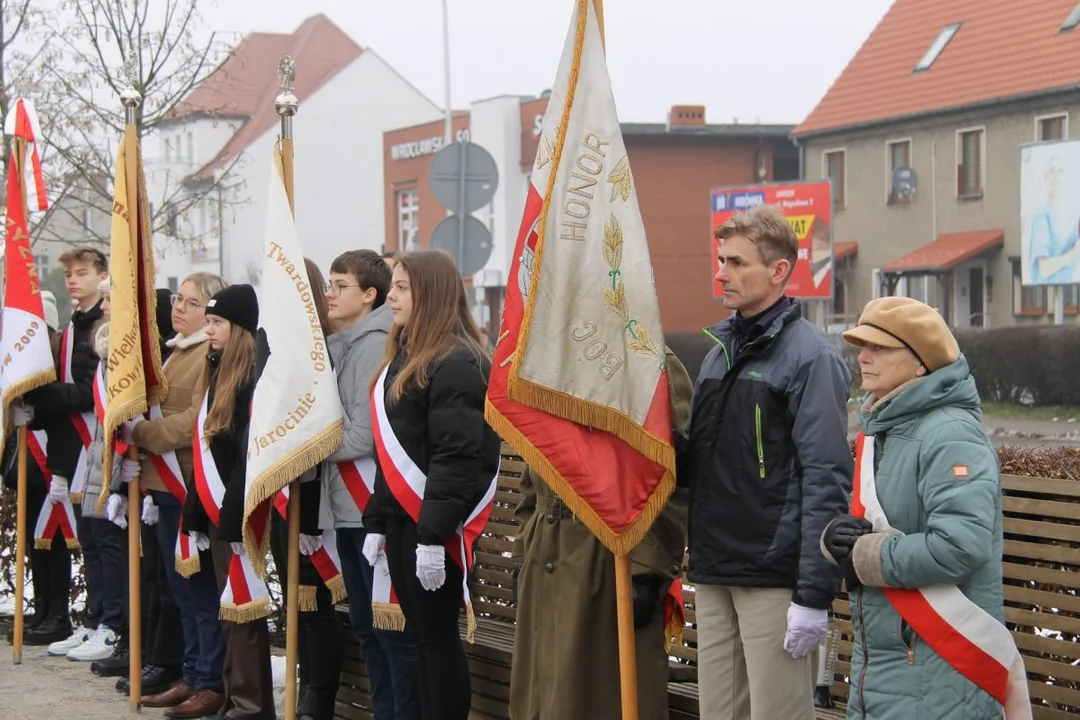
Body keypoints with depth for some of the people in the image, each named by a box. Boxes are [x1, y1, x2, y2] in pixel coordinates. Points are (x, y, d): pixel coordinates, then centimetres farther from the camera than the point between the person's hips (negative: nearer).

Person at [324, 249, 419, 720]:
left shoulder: (374, 345, -13)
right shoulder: (342, 344, 14)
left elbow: (364, 437, -18)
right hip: (348, 508, 10)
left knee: (393, 628, -4)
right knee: (365, 624, 15)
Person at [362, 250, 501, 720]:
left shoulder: (457, 363, -14)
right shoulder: (404, 357, 15)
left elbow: (457, 458, -21)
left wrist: (433, 535, -24)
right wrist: (376, 522, 15)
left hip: (433, 524, -9)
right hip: (401, 519, 9)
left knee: (437, 635, -4)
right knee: (420, 634, 11)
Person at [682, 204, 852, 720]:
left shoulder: (809, 355, -9)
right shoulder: (718, 351, 15)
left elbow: (825, 479, -15)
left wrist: (815, 595, -19)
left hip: (774, 579, -7)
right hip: (713, 576, 7)